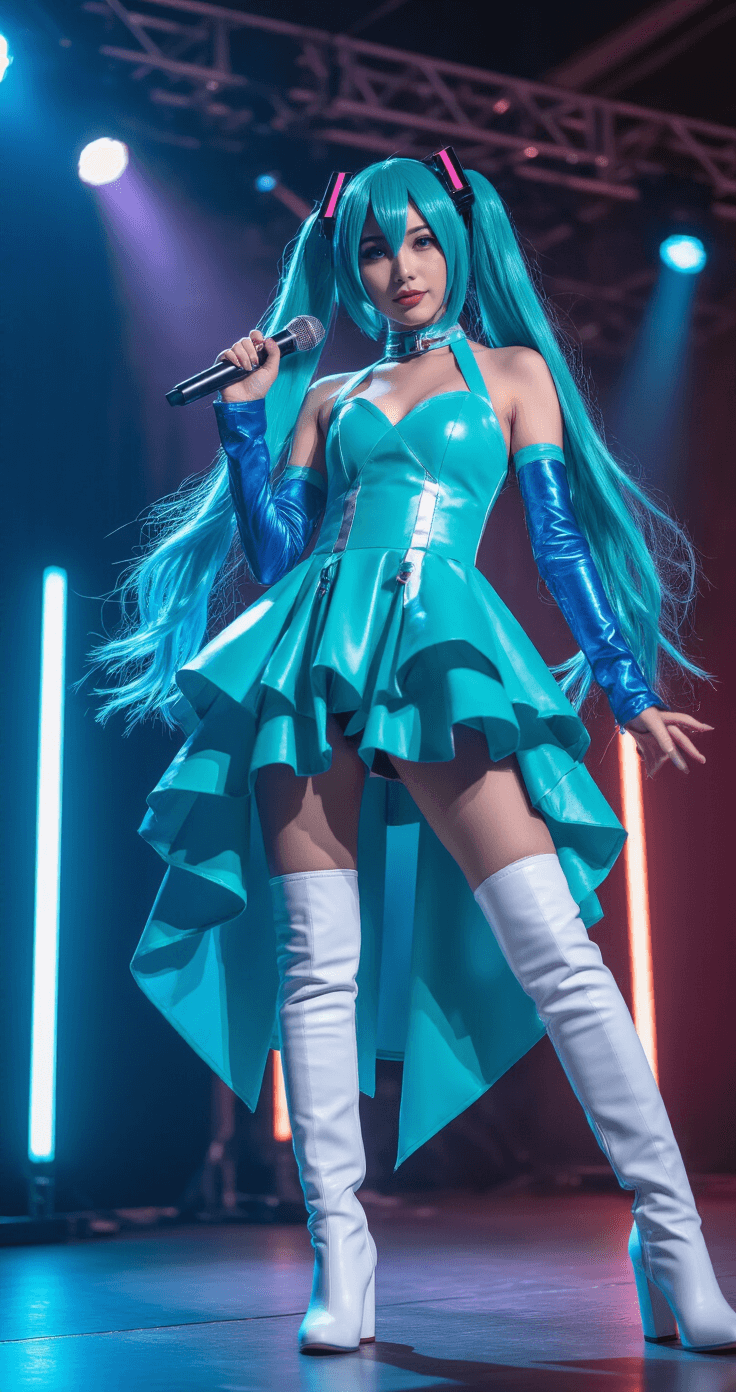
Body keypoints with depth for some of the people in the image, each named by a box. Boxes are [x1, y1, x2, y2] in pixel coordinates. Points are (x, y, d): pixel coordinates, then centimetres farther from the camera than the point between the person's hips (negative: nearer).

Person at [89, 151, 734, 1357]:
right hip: (316, 660, 3)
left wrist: (627, 685, 3)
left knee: (557, 951, -12)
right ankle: (341, 1264, 4)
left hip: (447, 659, -2)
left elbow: (560, 542, 10)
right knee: (319, 962, -3)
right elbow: (277, 557, 13)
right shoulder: (324, 393, 21)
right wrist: (245, 416, 9)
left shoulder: (511, 371, 16)